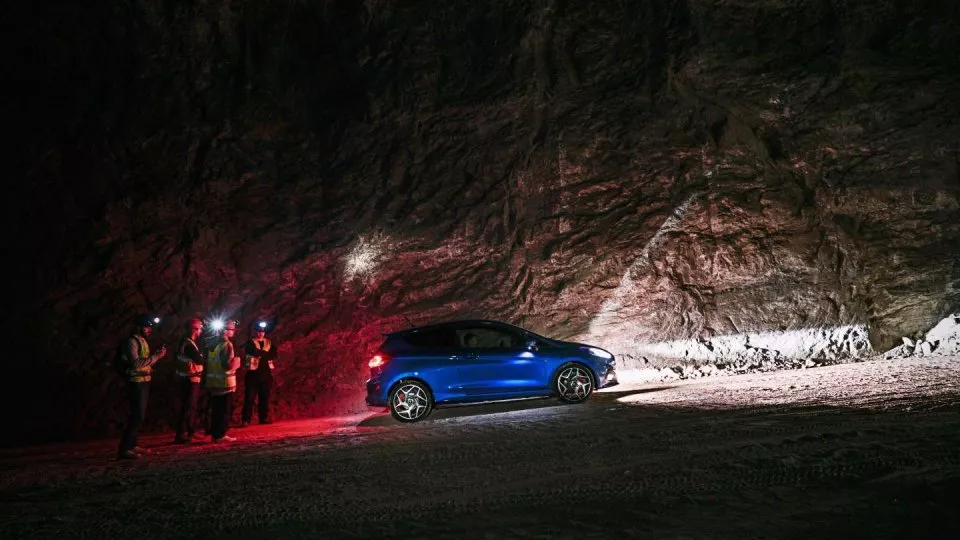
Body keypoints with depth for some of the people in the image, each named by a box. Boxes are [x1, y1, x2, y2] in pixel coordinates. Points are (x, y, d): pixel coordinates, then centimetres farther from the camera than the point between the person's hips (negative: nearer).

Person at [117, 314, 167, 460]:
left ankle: (132, 445, 21)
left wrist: (158, 354, 2)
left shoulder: (142, 341, 15)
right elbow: (136, 362, -25)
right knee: (137, 415, -13)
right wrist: (156, 356, -25)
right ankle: (124, 449, -13)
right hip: (137, 383, -10)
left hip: (144, 382, 10)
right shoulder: (132, 341, -13)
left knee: (139, 415, 13)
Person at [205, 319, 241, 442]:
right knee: (224, 410, 1)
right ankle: (221, 435, 3)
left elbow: (206, 362, 16)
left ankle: (214, 432, 23)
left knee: (215, 409, 16)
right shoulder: (227, 344, -17)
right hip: (225, 382, -8)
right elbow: (228, 365, -25)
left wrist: (205, 377, 27)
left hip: (212, 382, 8)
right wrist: (237, 361, -6)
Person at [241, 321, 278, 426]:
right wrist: (266, 352, -6)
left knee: (265, 397, 9)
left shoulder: (269, 343, 13)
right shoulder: (250, 343, -1)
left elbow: (274, 355, -2)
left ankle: (264, 418, 17)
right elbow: (256, 353, -21)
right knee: (249, 397, -5)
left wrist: (261, 353, -12)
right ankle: (246, 419, -3)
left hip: (266, 374, 4)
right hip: (253, 373, -4)